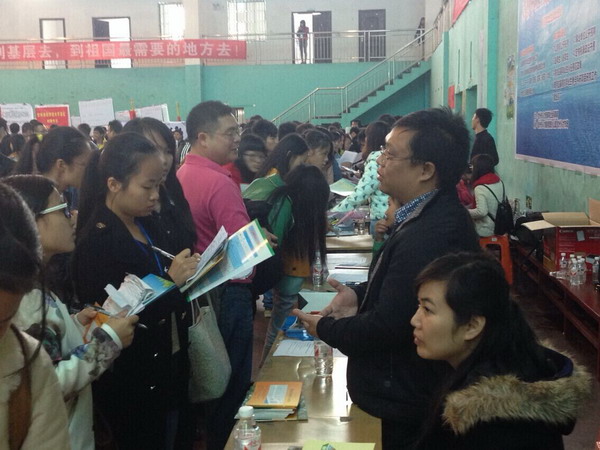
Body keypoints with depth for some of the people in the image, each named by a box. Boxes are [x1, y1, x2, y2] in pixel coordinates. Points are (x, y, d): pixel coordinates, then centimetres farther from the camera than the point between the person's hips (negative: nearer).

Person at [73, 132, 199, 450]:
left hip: (170, 368, 8)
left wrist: (190, 273, -4)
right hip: (133, 386, -7)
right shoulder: (95, 244, -19)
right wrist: (170, 280, -27)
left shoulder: (147, 227, 4)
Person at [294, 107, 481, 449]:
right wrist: (360, 293, 1)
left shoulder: (427, 238, -33)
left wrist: (325, 327, -12)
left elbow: (385, 328, -28)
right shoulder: (439, 214, 1)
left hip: (411, 396, -10)